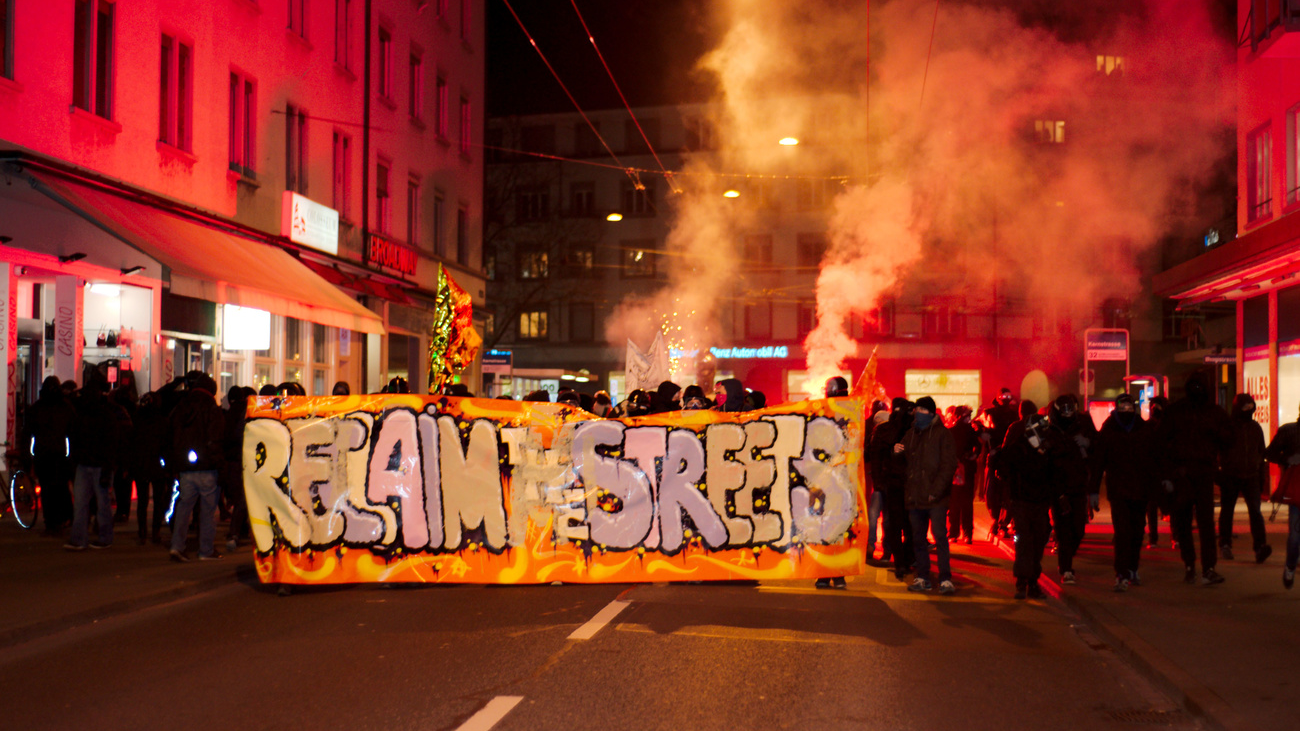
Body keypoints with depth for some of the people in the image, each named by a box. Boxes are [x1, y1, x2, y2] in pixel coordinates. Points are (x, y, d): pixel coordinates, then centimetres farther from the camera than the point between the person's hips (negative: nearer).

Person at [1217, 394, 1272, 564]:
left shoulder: (1256, 427, 12)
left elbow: (1261, 453, 20)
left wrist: (1262, 477, 19)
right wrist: (1217, 473, -5)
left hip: (1251, 476, 3)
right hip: (1230, 476, -3)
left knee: (1255, 510, -11)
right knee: (1227, 510, 6)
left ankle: (1260, 547, -20)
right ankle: (1225, 545, 18)